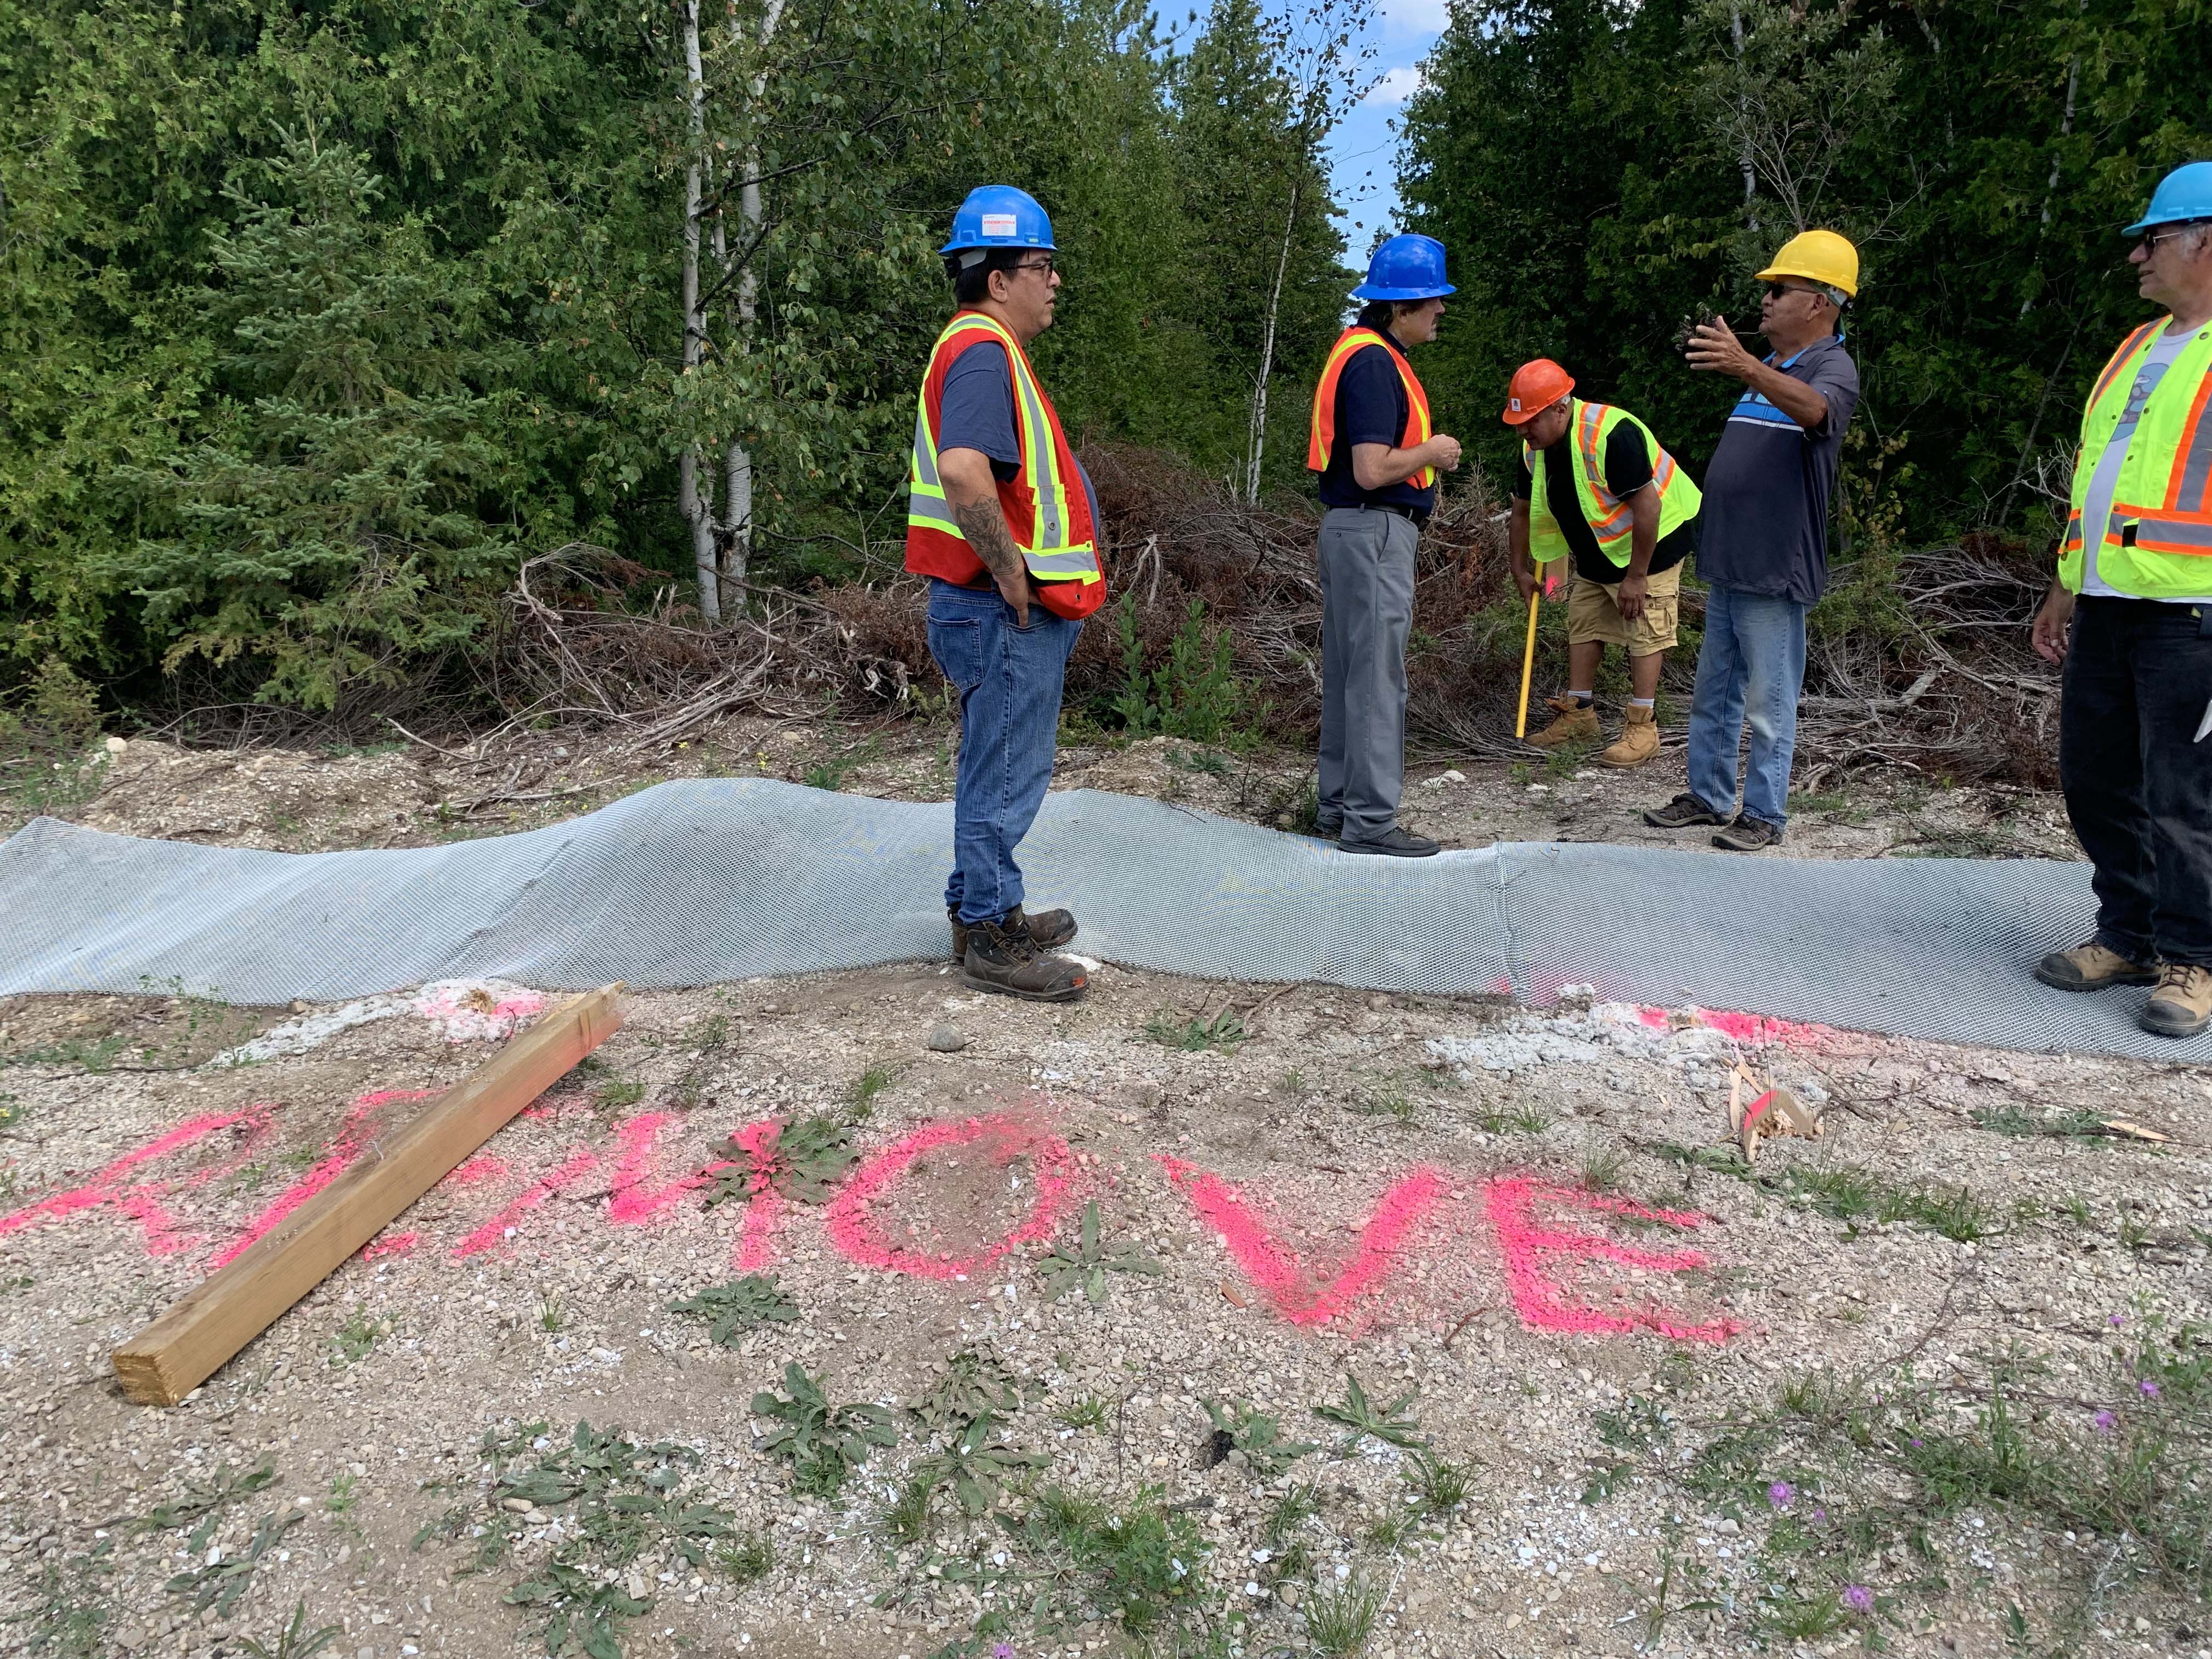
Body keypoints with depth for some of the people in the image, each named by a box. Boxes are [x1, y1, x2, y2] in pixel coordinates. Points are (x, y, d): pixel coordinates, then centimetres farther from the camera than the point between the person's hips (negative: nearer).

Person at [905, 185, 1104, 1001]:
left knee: (998, 771, 19)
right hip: (1005, 611, -11)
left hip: (1014, 608, 11)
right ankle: (991, 939, 9)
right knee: (1004, 776, -2)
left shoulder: (986, 349, 18)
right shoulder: (983, 352, -17)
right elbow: (963, 471, -35)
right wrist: (1011, 572, -23)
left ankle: (983, 910, 32)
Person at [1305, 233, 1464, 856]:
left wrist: (1426, 460, 10)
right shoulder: (1375, 363, -17)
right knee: (1376, 679, -6)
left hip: (1351, 529, 11)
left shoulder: (1359, 350, 15)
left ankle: (1338, 803, 22)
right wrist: (1431, 452, -7)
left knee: (1347, 673, 14)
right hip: (1375, 530, -11)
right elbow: (1372, 471, -24)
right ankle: (1369, 820, -1)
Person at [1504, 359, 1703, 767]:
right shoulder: (1535, 448, -5)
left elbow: (1647, 506, -31)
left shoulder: (1612, 435, -32)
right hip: (1595, 550, 9)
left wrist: (1636, 576, -27)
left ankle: (1642, 729, -4)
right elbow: (1523, 509, 10)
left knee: (1645, 632, -7)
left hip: (1654, 539, -8)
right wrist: (1521, 569, 12)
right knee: (1583, 624, 11)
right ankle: (1578, 714, 21)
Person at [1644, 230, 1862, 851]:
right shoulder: (1769, 371, 17)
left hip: (1774, 570, -9)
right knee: (1713, 690, 14)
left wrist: (1745, 367, -50)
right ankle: (1708, 795, 24)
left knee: (1769, 700, -2)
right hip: (1728, 565, 9)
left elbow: (1815, 409, -36)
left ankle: (1764, 813, 6)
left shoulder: (1832, 368, -10)